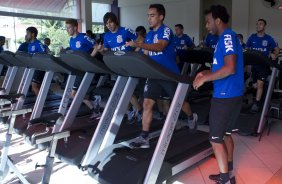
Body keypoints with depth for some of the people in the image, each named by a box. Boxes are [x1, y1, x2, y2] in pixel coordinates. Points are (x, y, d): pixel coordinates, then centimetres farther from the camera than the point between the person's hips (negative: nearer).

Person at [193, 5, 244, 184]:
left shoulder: (227, 36, -15)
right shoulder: (228, 37, 16)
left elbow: (230, 68, -25)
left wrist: (205, 79, -18)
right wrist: (206, 72, 12)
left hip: (225, 96, -10)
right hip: (232, 94, 10)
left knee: (216, 139, -1)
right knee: (226, 135, 18)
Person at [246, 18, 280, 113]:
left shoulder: (269, 38, 0)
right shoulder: (252, 37, 6)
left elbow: (277, 49, 7)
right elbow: (247, 49, 12)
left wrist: (274, 55, -13)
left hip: (264, 64, -3)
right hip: (253, 64, 3)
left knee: (260, 83, -13)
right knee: (256, 84, 12)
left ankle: (256, 104, -8)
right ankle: (259, 100, 33)